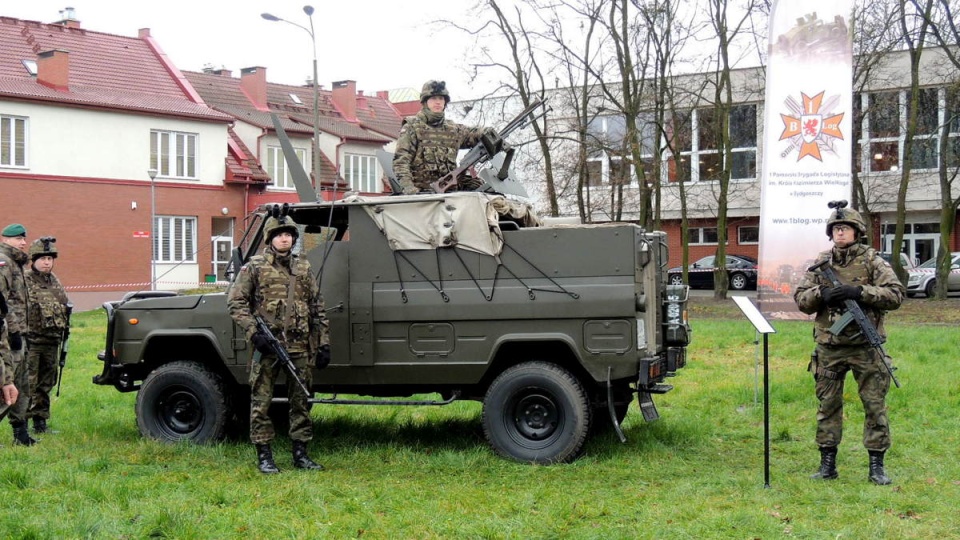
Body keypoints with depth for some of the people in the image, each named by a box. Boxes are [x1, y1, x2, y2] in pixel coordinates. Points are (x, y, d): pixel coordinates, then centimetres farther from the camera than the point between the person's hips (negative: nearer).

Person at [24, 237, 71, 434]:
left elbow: (64, 309, 22)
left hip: (52, 342, 7)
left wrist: (64, 330, 20)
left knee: (46, 385, 12)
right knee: (28, 385, -6)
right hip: (31, 342, -7)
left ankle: (41, 421, 21)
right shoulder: (24, 281, -9)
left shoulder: (55, 281, 13)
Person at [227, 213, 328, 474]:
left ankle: (301, 453, 17)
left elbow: (317, 308, 14)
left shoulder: (303, 268, 12)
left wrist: (323, 344, 8)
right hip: (267, 345, -4)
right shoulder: (254, 267, 0)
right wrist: (254, 332, -14)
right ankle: (264, 456, 8)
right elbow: (235, 302, -3)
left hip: (299, 346, 4)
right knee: (261, 401, -1)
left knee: (301, 401, 8)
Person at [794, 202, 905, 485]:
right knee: (828, 405, 8)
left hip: (865, 347, -2)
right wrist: (821, 294, -13)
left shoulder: (872, 261, 0)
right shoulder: (820, 263, 8)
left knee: (875, 405, 1)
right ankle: (827, 464, 17)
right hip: (829, 347, 3)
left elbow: (896, 294, -7)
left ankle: (876, 464, 10)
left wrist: (860, 292, -19)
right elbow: (800, 298, 8)